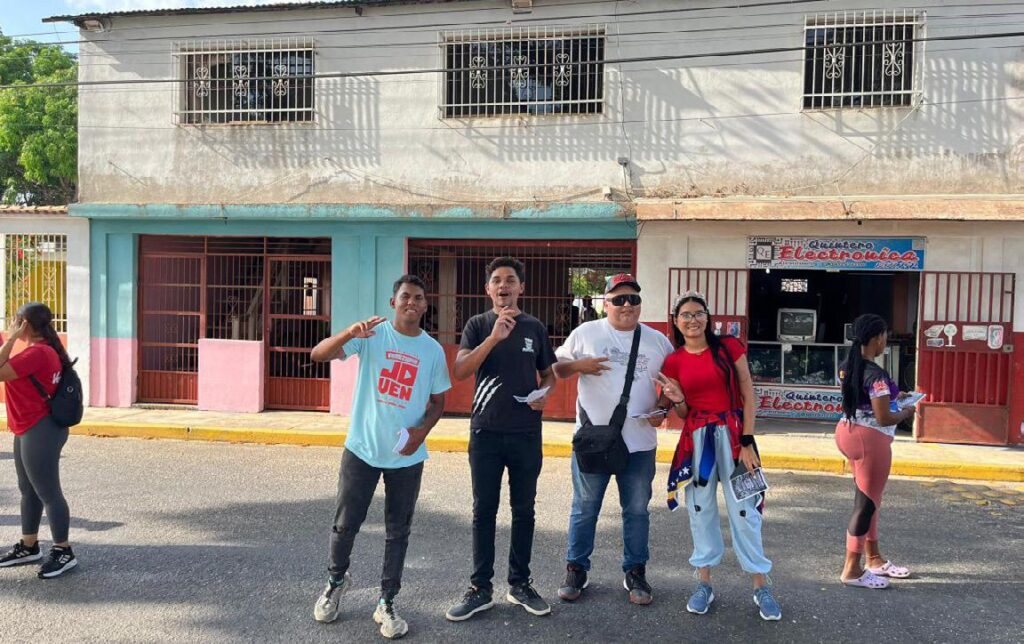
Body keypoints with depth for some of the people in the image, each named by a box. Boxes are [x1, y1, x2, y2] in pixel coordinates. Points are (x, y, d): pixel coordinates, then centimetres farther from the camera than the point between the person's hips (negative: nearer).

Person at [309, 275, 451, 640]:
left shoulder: (433, 350, 1)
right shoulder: (371, 335, -6)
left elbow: (437, 401, 8)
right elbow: (318, 355, -16)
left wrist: (422, 431, -11)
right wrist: (349, 333, -34)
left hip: (407, 456, 1)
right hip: (362, 448, -1)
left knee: (398, 532, 8)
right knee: (345, 524, 9)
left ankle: (386, 604, 23)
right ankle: (337, 580, 38)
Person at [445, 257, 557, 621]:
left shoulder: (535, 327, 5)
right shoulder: (478, 325, 0)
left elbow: (548, 374, 14)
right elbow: (459, 372, -13)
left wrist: (545, 394, -8)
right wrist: (494, 337, -23)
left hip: (526, 433, 2)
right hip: (486, 431, -1)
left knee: (523, 509, 9)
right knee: (484, 510, 4)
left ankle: (520, 584, 22)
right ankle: (480, 589, 14)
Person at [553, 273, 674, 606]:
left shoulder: (658, 340, 6)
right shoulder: (586, 333, 1)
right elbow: (557, 366, 7)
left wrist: (663, 410, -6)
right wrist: (579, 365, -13)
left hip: (640, 443, 2)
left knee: (637, 511, 11)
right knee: (585, 509, 8)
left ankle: (635, 572, 26)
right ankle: (576, 570, 23)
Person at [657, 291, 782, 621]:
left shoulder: (729, 347, -2)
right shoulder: (673, 362, 3)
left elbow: (748, 396, -3)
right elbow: (682, 415, 9)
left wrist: (747, 442, -9)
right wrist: (677, 400, -14)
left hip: (732, 434, -2)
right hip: (695, 439, 2)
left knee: (743, 510, 1)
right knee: (700, 509, 9)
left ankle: (761, 586, 15)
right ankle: (704, 583, 23)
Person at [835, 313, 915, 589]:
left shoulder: (847, 366, 6)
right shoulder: (876, 374, -21)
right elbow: (884, 418, -21)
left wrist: (891, 396, 17)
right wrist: (906, 413, -2)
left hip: (849, 431, 9)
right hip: (870, 439, -9)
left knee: (867, 498, 20)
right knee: (866, 503, 0)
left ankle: (874, 559, 33)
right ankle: (852, 570, 8)